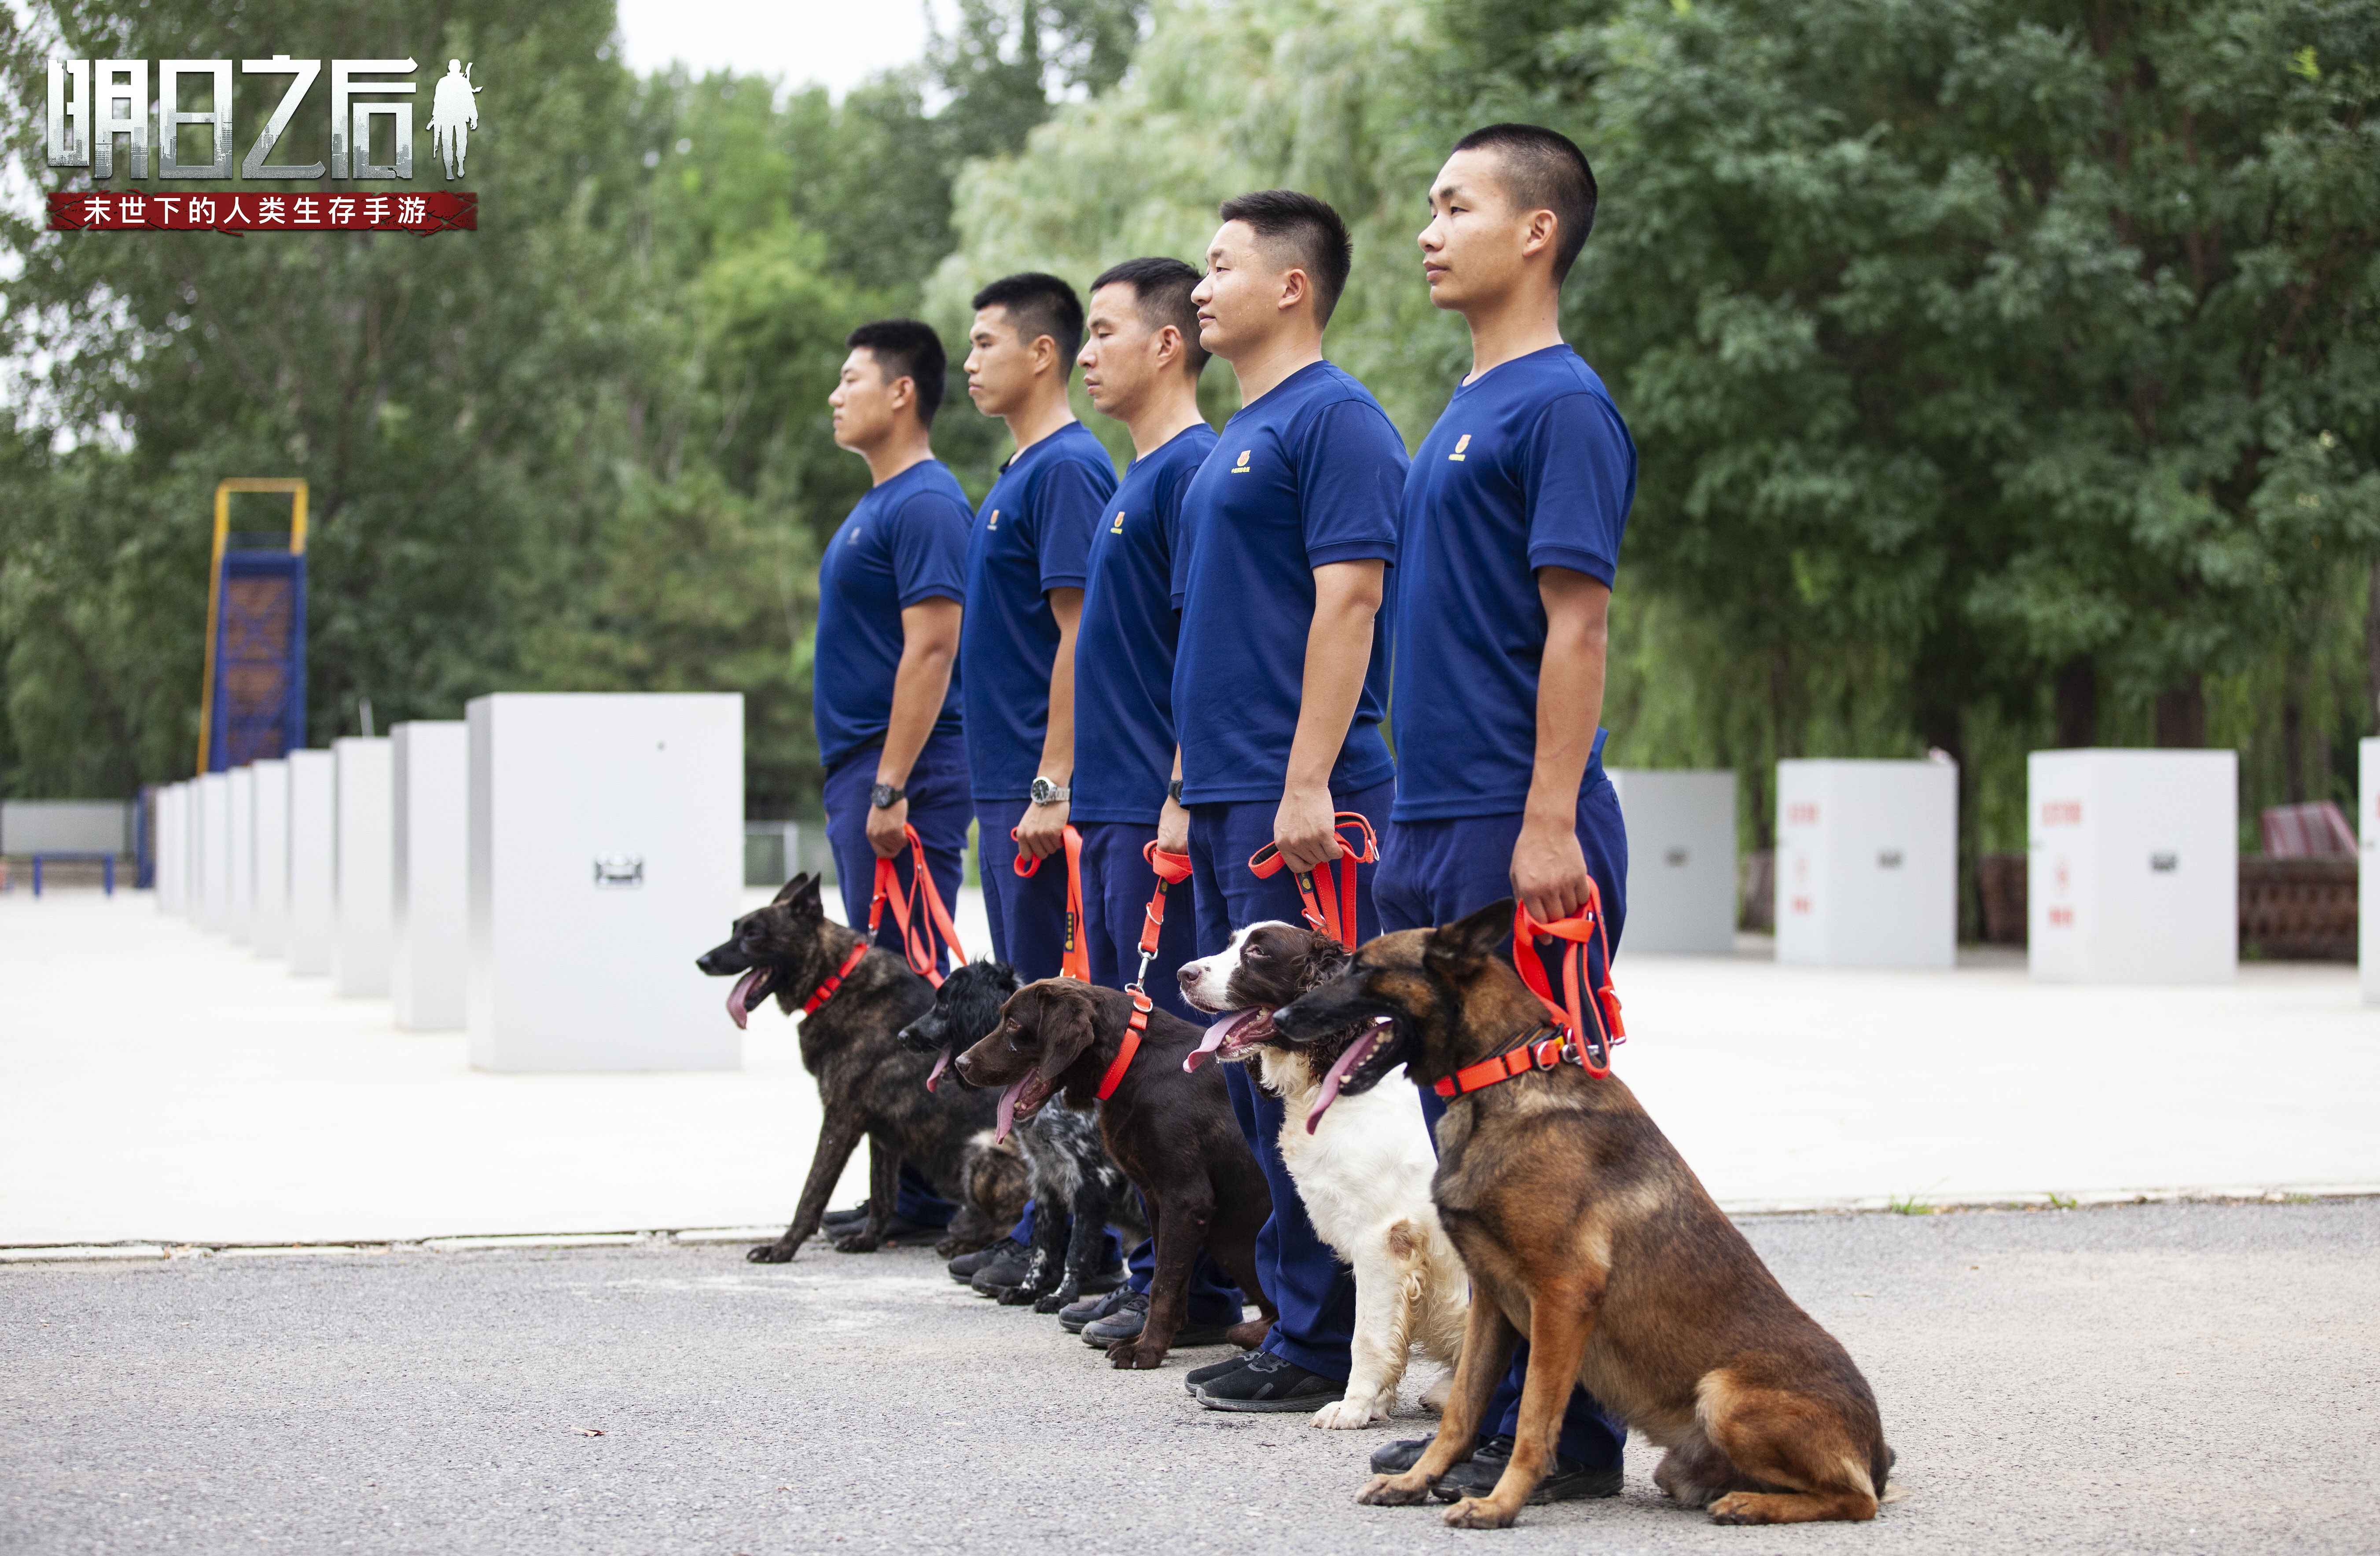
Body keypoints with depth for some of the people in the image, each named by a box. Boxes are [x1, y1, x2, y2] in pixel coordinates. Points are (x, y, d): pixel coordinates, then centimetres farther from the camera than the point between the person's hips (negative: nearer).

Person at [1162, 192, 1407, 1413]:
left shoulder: (1334, 420, -10)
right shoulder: (1236, 439, 20)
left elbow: (1347, 603, -18)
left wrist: (1308, 784, -22)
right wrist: (1187, 790, 20)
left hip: (1295, 806, -10)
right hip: (1225, 804, 10)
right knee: (1248, 1065, 11)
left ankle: (1325, 1342, -3)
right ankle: (1293, 1317, 16)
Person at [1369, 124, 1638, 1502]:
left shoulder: (1560, 405, -11)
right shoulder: (1467, 411, 18)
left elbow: (1575, 624, -17)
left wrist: (1549, 822, -22)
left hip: (1514, 826, -10)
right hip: (1435, 822, 10)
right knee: (1463, 1113, 11)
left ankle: (1567, 1428, 0)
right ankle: (1494, 1407, 18)